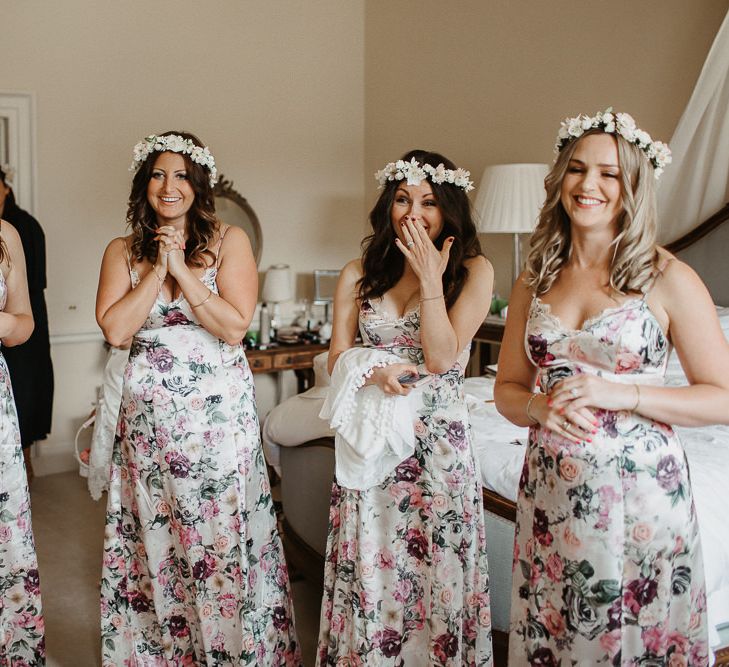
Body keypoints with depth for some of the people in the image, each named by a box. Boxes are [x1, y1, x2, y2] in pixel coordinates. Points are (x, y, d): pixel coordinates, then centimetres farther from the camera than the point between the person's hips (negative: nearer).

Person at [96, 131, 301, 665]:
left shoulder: (230, 241, -1)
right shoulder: (123, 251, 7)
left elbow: (235, 326, -11)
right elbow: (115, 330, -6)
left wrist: (182, 268, -13)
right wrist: (159, 267, -9)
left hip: (219, 409, -2)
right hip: (148, 412, 3)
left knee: (222, 535, 3)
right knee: (154, 537, 9)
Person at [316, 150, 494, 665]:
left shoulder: (473, 270, -4)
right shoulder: (359, 275, 6)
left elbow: (441, 358, -12)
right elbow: (337, 360, 7)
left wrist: (430, 277, -15)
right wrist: (374, 370, -14)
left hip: (439, 437, -3)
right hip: (371, 436, 3)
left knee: (437, 570, 5)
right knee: (368, 570, 10)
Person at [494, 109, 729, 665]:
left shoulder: (667, 279, -7)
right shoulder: (535, 281, 5)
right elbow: (508, 389, 11)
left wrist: (622, 394, -19)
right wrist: (541, 407, -11)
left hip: (638, 489, -3)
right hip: (551, 488, 4)